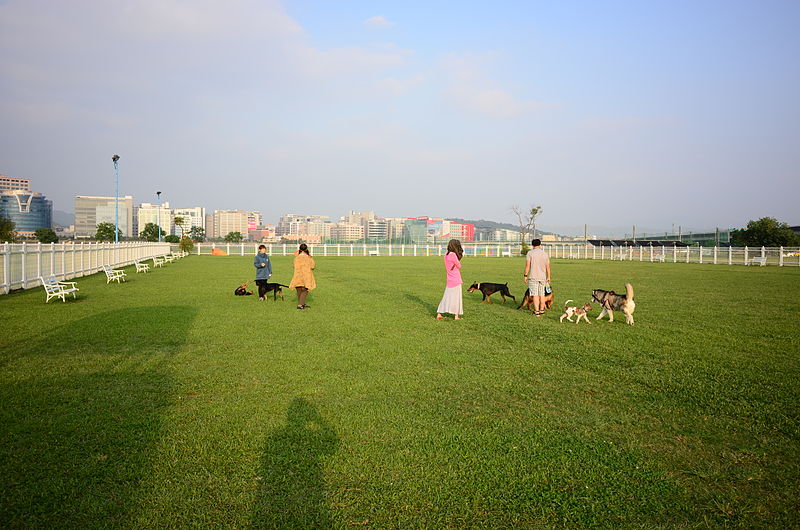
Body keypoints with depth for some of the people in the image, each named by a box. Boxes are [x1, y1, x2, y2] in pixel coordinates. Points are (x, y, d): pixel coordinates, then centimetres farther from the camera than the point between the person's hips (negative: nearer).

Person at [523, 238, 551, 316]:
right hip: (542, 277, 4)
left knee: (535, 294, -3)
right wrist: (548, 277, 15)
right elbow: (548, 267, 8)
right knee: (542, 294, 12)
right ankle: (542, 310, 16)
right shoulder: (545, 254, 7)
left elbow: (527, 265, -9)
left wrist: (526, 275, -3)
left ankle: (537, 311, -4)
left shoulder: (530, 253, -4)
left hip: (533, 277, -4)